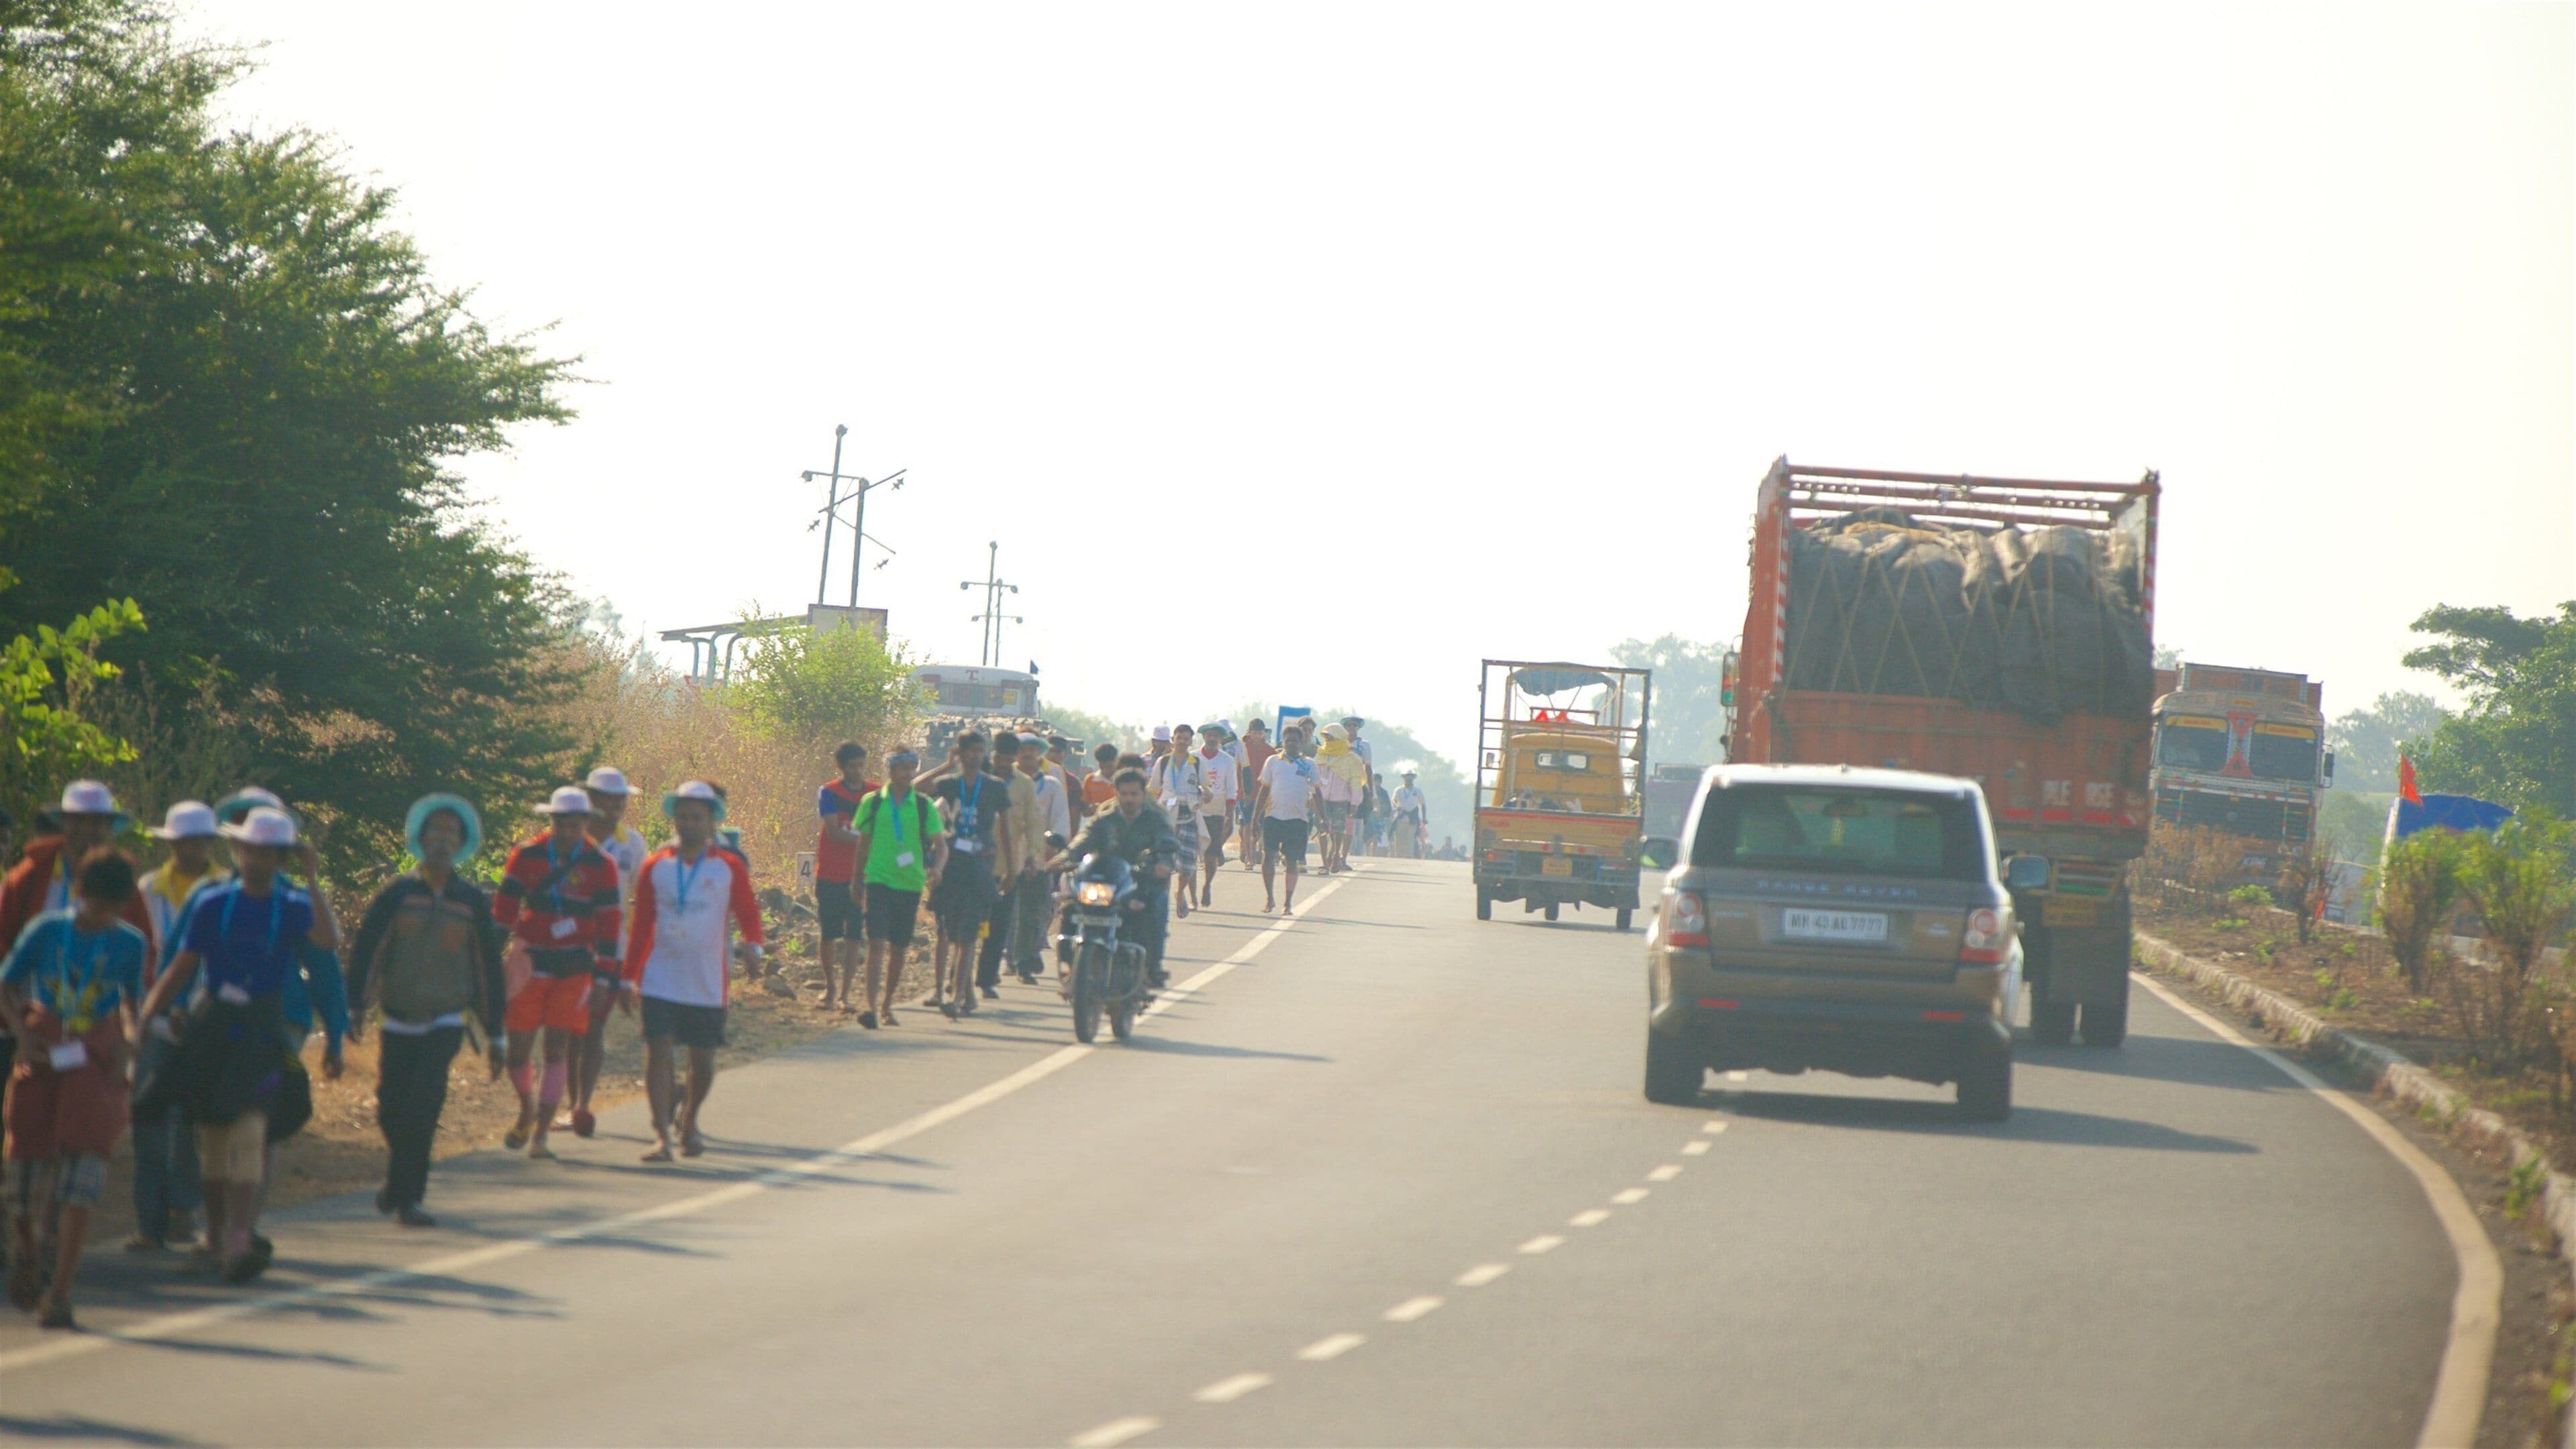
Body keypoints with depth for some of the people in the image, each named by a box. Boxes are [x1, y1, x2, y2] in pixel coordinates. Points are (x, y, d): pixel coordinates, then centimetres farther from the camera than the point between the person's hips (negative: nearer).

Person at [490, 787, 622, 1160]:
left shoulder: (601, 867, -2)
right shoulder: (526, 856, -1)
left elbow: (607, 924, 0)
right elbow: (504, 909, 2)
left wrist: (604, 976, -4)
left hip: (574, 970, -1)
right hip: (529, 965, 1)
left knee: (557, 1049, -8)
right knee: (519, 1051, 1)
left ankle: (540, 1134, -3)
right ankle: (527, 1109, 31)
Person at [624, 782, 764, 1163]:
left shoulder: (730, 867, 1)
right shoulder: (656, 867, 5)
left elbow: (748, 913, 1)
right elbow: (641, 925, 10)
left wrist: (753, 944, -21)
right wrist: (629, 976, 9)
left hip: (707, 984, 0)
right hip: (660, 980, 0)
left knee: (703, 1059, 9)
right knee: (658, 1051, -12)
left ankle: (690, 1120, 36)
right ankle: (661, 1135, -13)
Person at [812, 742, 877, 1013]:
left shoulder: (876, 793, 5)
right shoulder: (828, 793, -2)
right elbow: (834, 832, -12)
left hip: (861, 875, 1)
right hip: (831, 874, -1)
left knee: (855, 935, -5)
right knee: (830, 934, 4)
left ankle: (846, 993, -3)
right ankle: (830, 988, 20)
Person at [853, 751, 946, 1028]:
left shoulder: (924, 806, 4)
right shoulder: (872, 803, 2)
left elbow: (941, 844, 4)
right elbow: (863, 843, 11)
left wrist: (937, 868, -15)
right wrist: (858, 878, 13)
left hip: (910, 883, 2)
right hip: (879, 879, -2)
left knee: (899, 948, 10)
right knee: (877, 943, -14)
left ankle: (887, 1005, 26)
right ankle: (872, 1006, -20)